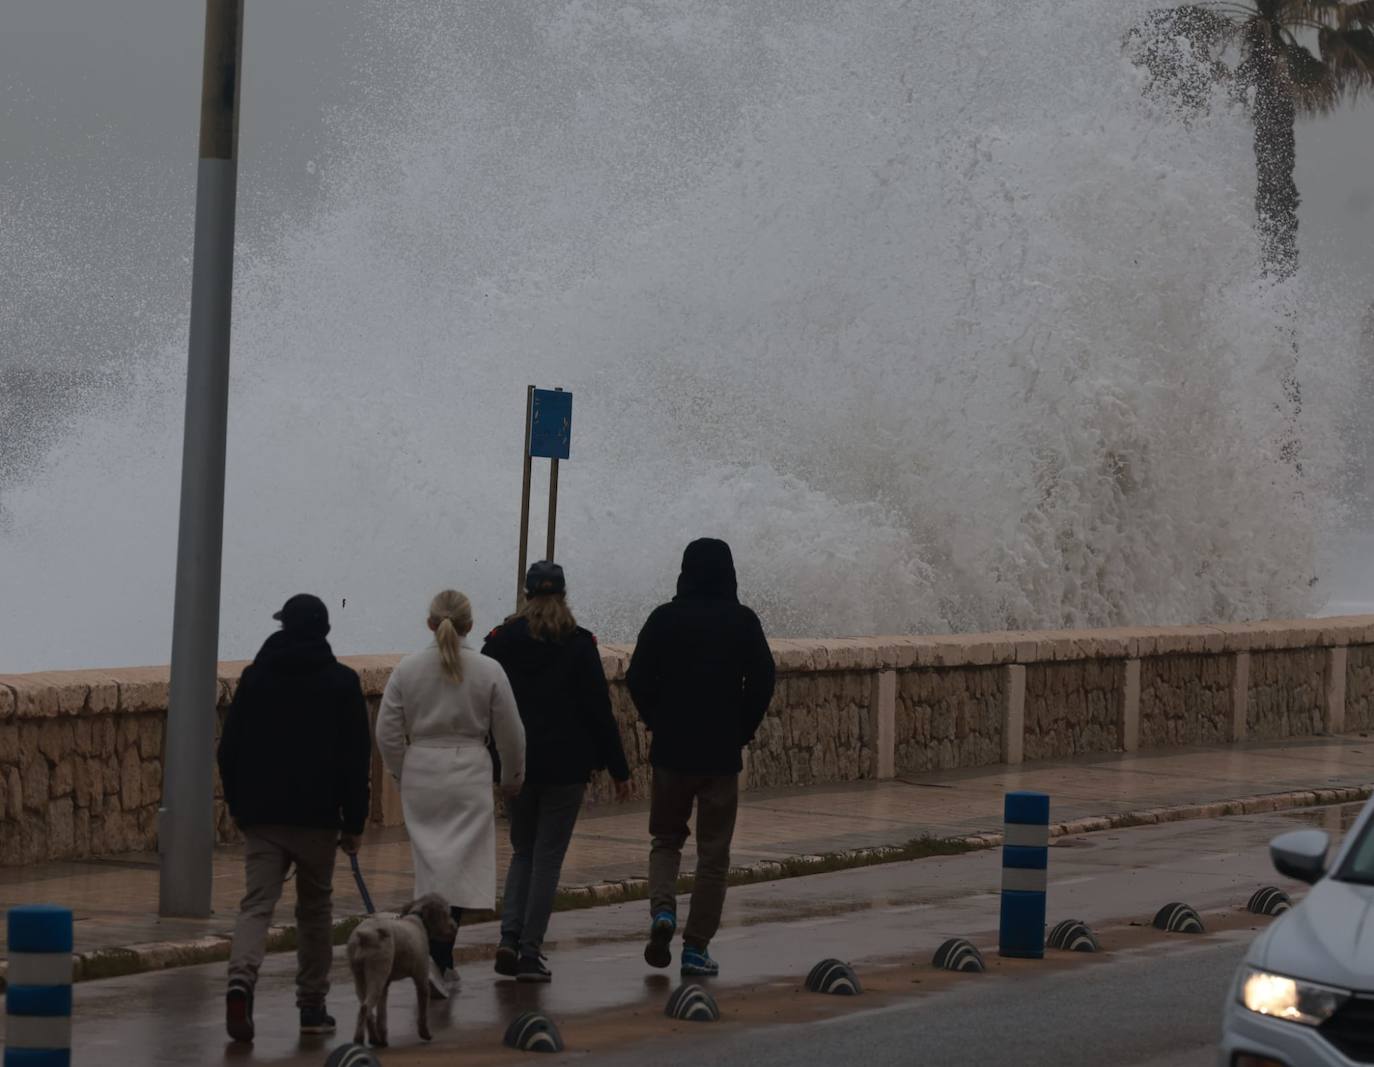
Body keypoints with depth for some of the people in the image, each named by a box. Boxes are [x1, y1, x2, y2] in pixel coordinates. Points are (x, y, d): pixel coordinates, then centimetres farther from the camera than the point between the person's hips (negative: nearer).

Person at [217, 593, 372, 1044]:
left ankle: (241, 977, -28)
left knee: (257, 904, -2)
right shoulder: (341, 682, -1)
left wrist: (237, 804, 15)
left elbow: (230, 748, 5)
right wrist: (354, 821, 4)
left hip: (261, 815, 1)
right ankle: (312, 1006, 15)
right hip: (317, 815, -1)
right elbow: (356, 757, -2)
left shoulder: (256, 676, 4)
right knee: (315, 909, 12)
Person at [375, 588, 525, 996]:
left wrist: (401, 774, 17)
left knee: (431, 867, 12)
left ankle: (441, 960, 16)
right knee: (460, 868, -2)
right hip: (468, 774, -2)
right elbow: (510, 734, 1)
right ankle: (438, 957, -19)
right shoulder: (488, 671, -5)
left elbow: (387, 732, 1)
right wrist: (513, 777, 18)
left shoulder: (407, 669, -1)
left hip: (420, 774, 2)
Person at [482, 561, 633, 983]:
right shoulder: (579, 645, -6)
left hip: (514, 765, 2)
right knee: (548, 857, 4)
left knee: (523, 851, 16)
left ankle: (510, 937, -1)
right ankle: (530, 950, 0)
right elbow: (599, 710, -6)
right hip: (565, 768, -2)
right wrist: (618, 769, 0)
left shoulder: (501, 641, 0)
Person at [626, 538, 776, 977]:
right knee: (714, 851, 7)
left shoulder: (665, 619, -2)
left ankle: (663, 908, -10)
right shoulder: (742, 621, -3)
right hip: (723, 754, 0)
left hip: (672, 748, 0)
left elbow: (638, 678, -5)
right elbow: (762, 681, -5)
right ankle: (696, 946, 6)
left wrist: (657, 722, 10)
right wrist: (743, 730, 7)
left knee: (666, 838, 16)